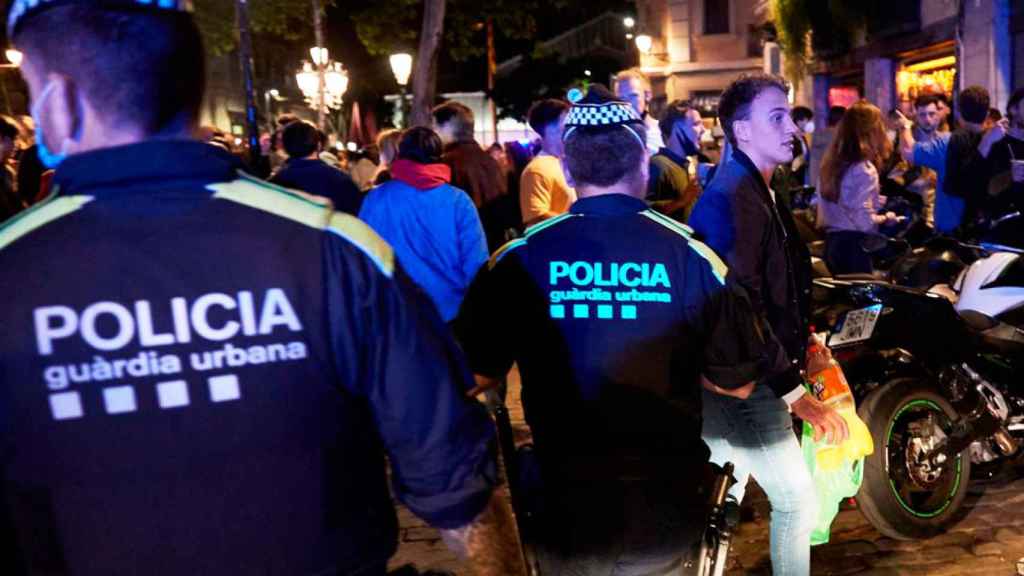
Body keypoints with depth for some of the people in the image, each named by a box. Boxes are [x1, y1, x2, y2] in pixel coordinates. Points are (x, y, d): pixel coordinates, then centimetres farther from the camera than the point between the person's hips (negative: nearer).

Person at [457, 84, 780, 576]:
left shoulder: (517, 260, -11)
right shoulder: (691, 255, -10)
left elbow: (473, 376, -5)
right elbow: (736, 383, -3)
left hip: (564, 511, 0)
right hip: (665, 515, 1)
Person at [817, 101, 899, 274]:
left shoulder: (831, 162, 7)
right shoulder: (865, 169, -17)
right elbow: (864, 221, -21)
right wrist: (886, 217, -3)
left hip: (832, 242, 8)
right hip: (854, 246, -8)